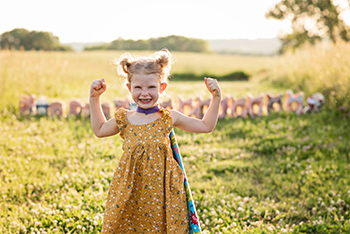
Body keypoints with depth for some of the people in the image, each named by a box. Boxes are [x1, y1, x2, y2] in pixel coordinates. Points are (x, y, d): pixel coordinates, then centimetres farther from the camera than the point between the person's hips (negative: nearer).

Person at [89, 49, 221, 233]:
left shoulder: (169, 118, -1)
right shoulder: (124, 119, 2)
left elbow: (206, 126, 10)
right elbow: (99, 130, 22)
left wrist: (216, 98, 2)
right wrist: (94, 98, 17)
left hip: (161, 191, -1)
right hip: (130, 193, 1)